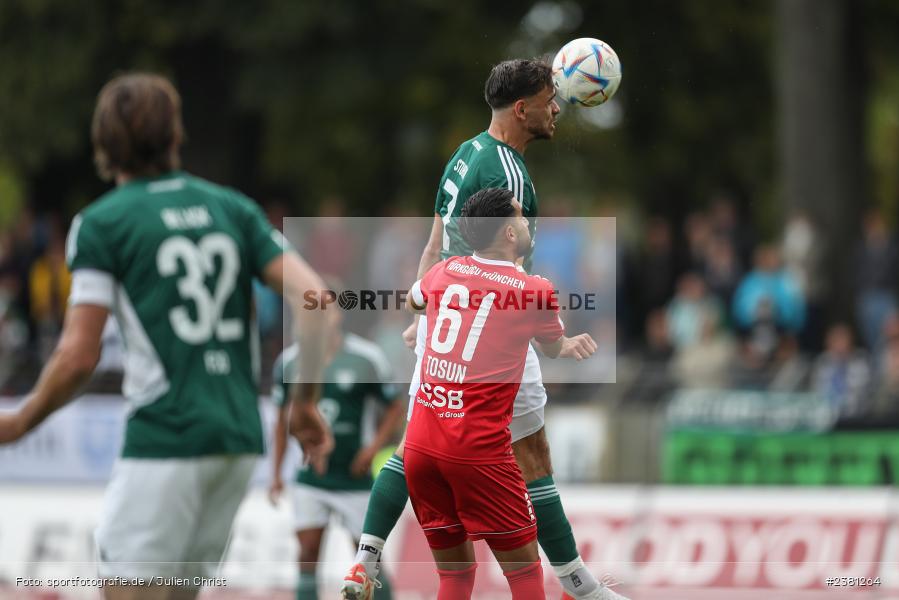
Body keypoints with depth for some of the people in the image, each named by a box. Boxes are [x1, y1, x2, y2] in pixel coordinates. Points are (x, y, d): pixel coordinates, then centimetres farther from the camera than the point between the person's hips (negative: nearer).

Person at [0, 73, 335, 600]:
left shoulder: (101, 224, -2)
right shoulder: (235, 209, 12)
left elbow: (79, 357, -7)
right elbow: (315, 304, 2)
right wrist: (306, 403, 13)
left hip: (164, 439, -6)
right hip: (240, 437, 6)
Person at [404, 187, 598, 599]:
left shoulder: (444, 272, 7)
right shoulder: (535, 291, -5)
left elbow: (411, 302, 32)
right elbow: (554, 348, 15)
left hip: (419, 445, 5)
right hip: (478, 451, -5)